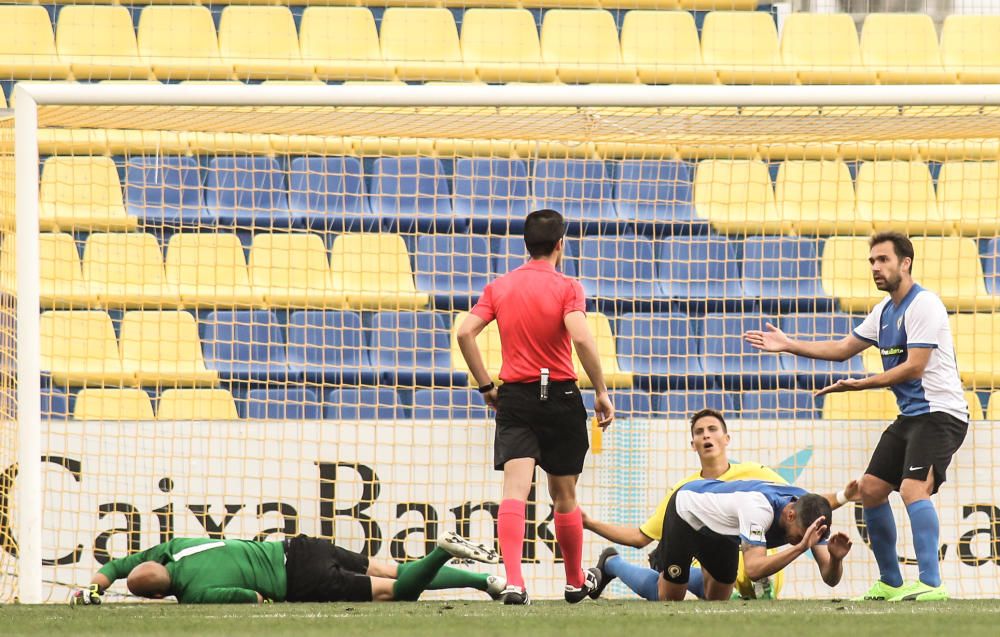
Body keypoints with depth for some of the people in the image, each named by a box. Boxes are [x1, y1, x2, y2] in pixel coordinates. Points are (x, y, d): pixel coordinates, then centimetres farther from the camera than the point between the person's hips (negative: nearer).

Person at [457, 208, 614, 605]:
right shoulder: (566, 288, -6)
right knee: (564, 495, 13)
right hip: (560, 396, -2)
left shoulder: (499, 287, 6)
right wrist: (601, 393, -13)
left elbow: (466, 333, -3)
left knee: (515, 490, -9)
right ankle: (576, 580, 30)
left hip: (515, 398, 2)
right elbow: (581, 338, -20)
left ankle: (513, 581, -28)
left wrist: (485, 385, 6)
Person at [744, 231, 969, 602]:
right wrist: (788, 345, 18)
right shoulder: (884, 311, 15)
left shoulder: (923, 305, -14)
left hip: (940, 412, -10)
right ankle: (890, 584, 19)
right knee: (871, 489, 10)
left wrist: (859, 385, -23)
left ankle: (931, 586, -34)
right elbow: (842, 348, 25)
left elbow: (914, 367, -21)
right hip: (910, 416, 10)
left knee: (913, 489, -27)